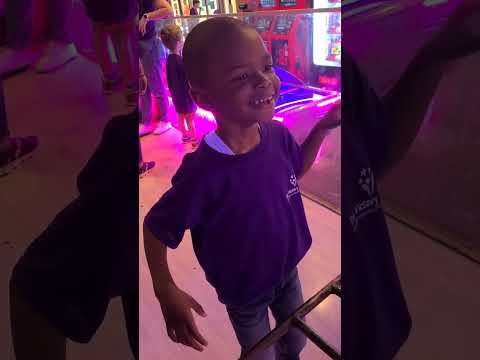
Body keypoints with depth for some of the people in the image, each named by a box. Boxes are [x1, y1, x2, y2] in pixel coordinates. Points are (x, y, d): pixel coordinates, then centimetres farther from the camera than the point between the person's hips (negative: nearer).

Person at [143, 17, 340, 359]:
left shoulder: (278, 135, -18)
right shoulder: (205, 170, -36)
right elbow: (156, 226, -21)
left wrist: (323, 127, -7)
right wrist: (166, 291, -26)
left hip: (288, 270, 5)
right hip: (244, 291, -5)